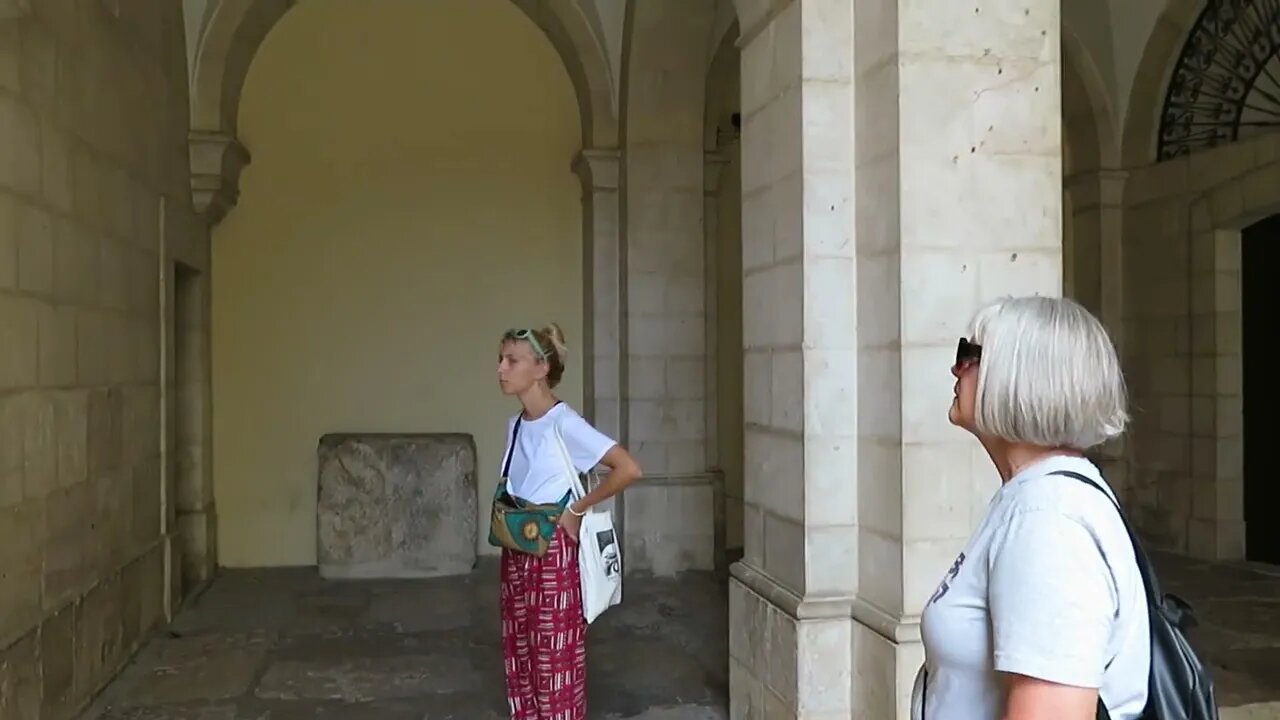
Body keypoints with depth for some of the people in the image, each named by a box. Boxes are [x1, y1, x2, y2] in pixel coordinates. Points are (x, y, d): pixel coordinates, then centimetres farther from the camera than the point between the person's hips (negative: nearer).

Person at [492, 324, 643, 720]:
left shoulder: (564, 423, -17)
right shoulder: (516, 424, 7)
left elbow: (629, 468, -24)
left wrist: (577, 509, -16)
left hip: (554, 553, -8)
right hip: (517, 552, 8)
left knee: (555, 657, 1)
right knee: (519, 653, 15)